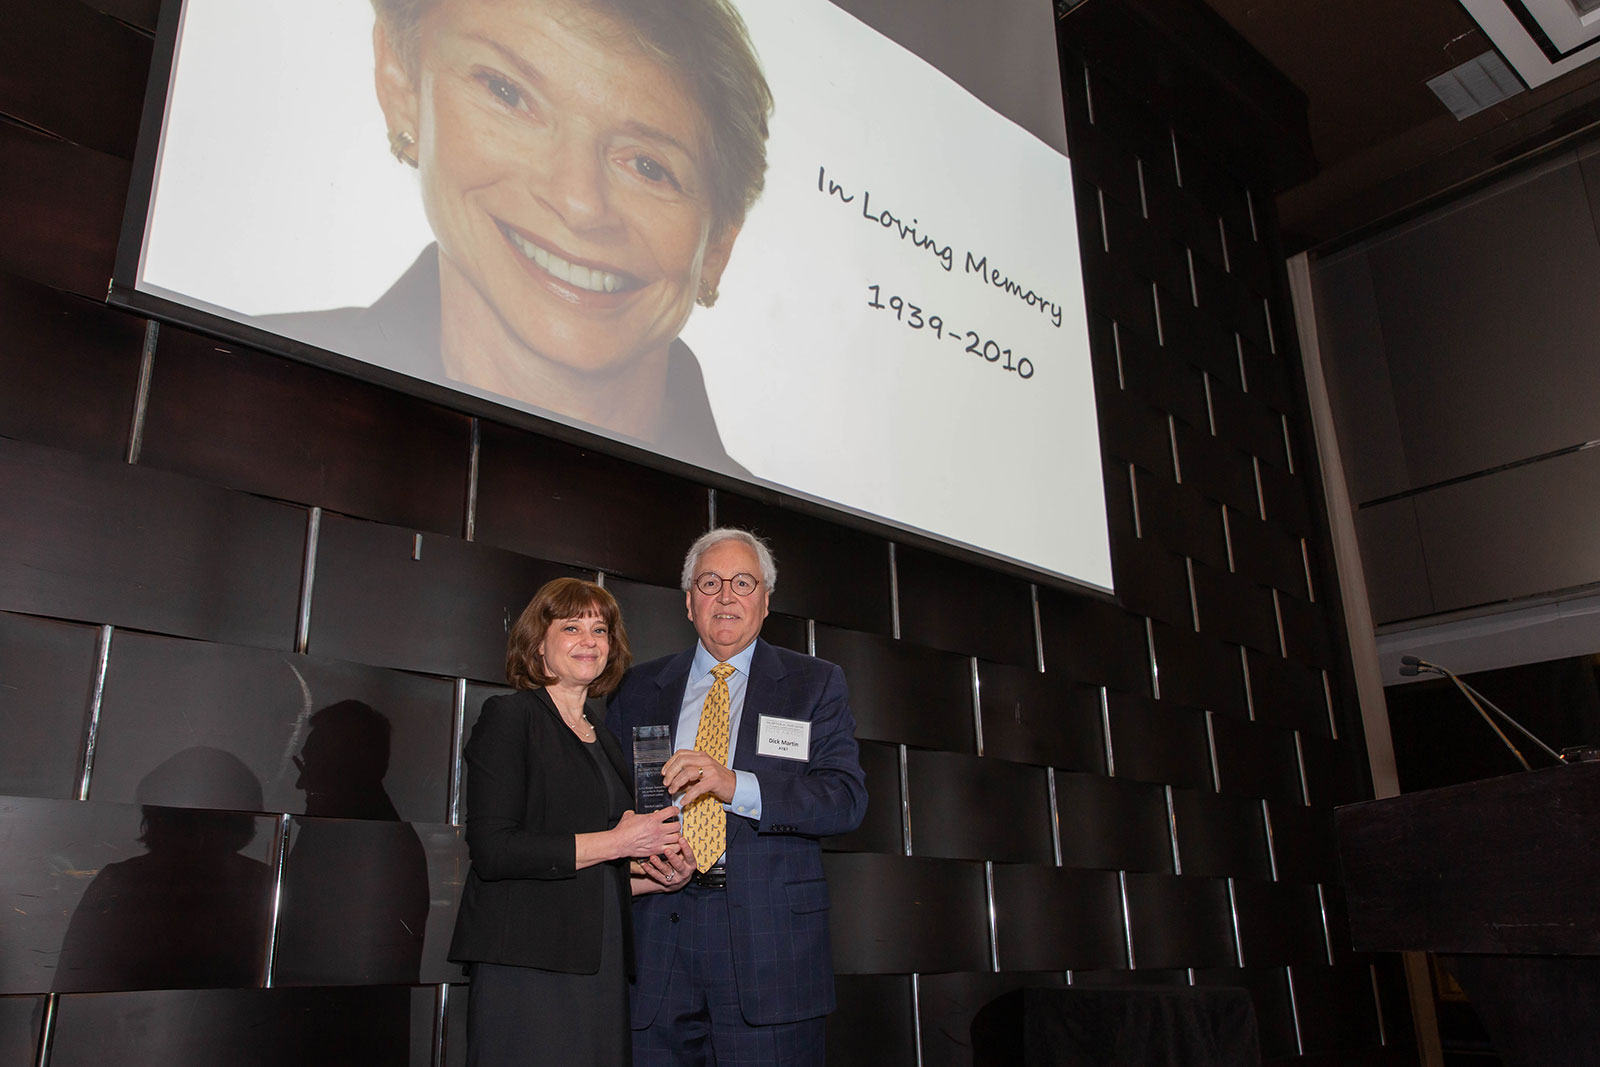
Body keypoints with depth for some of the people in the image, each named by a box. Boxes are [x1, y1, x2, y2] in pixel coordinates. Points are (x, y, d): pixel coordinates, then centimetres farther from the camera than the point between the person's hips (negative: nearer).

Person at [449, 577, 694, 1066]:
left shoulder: (602, 732, 17)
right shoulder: (509, 717, -4)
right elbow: (492, 851, -15)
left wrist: (658, 875, 5)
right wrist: (613, 843, -15)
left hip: (598, 966, 7)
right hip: (527, 966, -6)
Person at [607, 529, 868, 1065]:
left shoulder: (816, 684, 7)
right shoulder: (638, 689, 15)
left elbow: (847, 797, -5)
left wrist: (736, 785, -18)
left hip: (770, 937, -2)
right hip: (656, 933, 2)